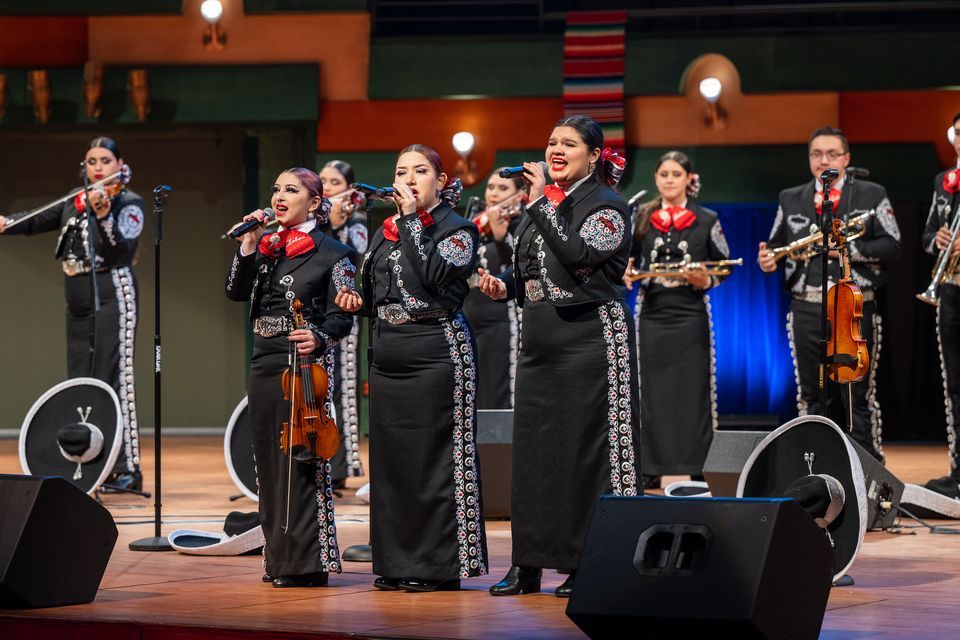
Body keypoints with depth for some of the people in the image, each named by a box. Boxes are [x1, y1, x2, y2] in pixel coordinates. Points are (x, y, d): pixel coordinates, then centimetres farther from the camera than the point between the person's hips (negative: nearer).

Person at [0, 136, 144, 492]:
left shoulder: (129, 203, -4)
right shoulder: (74, 201, 15)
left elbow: (121, 249, -17)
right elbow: (37, 222, 11)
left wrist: (102, 213, -31)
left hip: (113, 297, -7)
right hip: (79, 302, 7)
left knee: (112, 379, -12)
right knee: (79, 382, 6)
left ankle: (126, 468, -13)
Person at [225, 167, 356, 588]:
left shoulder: (331, 253, -3)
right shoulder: (266, 248, 13)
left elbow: (342, 317, -7)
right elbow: (236, 292, 2)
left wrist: (319, 338, -26)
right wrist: (248, 247, -8)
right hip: (264, 364, 6)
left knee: (300, 461, -9)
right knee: (269, 461, 8)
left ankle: (307, 561, -5)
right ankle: (279, 557, 16)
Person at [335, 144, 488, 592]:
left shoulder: (457, 229, -1)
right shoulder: (384, 232, 17)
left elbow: (435, 276, -19)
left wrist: (412, 219, -14)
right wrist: (358, 302, 3)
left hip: (436, 353, -7)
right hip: (388, 354, 7)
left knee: (434, 458, -6)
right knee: (391, 458, 6)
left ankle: (439, 566, -2)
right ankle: (397, 562, 12)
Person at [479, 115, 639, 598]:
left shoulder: (606, 205, -6)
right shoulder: (540, 205, 15)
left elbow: (578, 256, -24)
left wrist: (541, 203, -20)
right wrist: (504, 287, 5)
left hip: (589, 337, -7)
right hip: (539, 339, 8)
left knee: (585, 447, -6)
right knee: (533, 446, 6)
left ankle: (584, 563, -1)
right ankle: (528, 563, 11)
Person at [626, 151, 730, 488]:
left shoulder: (706, 220, 3)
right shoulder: (643, 217, 7)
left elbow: (724, 267, 7)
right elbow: (631, 258, 13)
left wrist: (706, 281, -12)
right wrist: (628, 272, -9)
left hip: (691, 314, -2)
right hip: (653, 313, 2)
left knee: (690, 391, -1)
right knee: (653, 391, 2)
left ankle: (690, 469, 4)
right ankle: (653, 467, 8)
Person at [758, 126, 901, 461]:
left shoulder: (872, 195, 5)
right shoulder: (790, 199, 15)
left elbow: (892, 247, -2)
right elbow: (776, 246, 14)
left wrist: (850, 249, -15)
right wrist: (768, 259, -8)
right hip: (806, 311, 3)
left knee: (859, 397, -2)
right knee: (811, 396, 7)